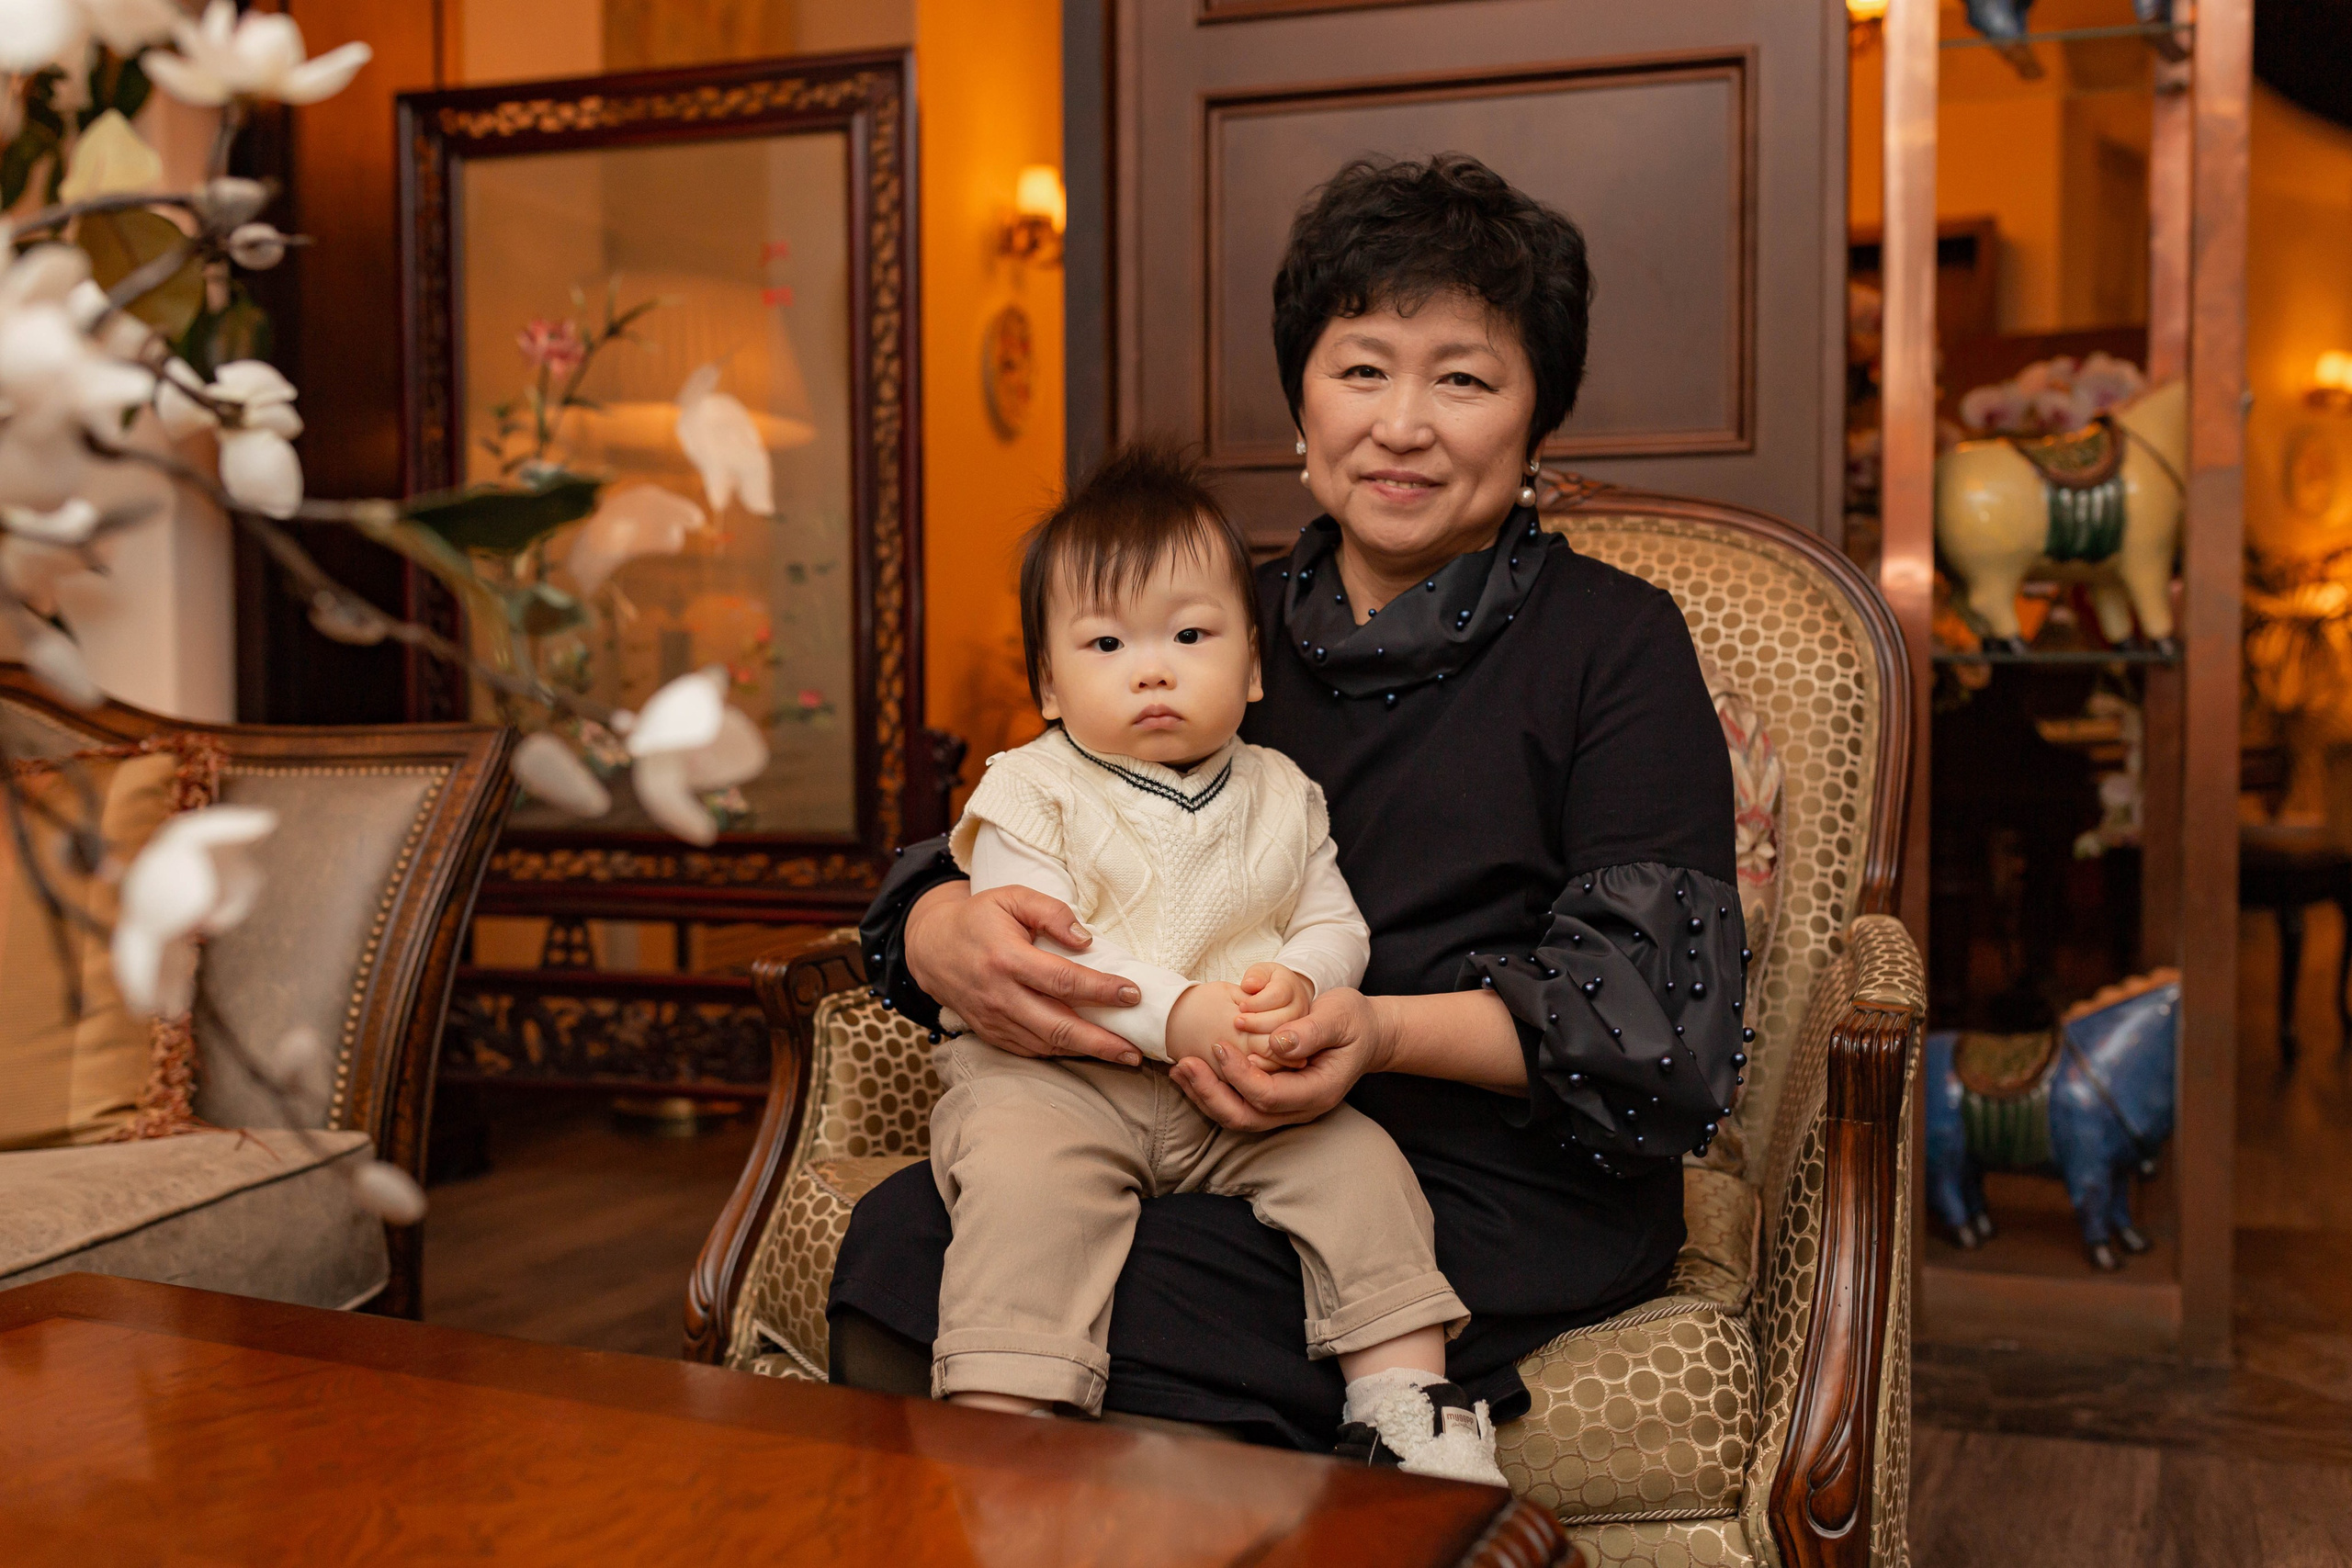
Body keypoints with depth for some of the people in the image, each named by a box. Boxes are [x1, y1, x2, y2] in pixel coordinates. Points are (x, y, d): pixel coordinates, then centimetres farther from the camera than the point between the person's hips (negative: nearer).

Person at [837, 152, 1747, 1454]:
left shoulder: (1615, 643, 3)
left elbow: (1660, 1015, -6)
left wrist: (1384, 1031, -24)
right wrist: (954, 940, -17)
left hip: (1503, 1179, -4)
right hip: (1199, 1135, 4)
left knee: (1143, 1315, -30)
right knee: (896, 1246, -21)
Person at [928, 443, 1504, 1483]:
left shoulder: (1280, 797, 11)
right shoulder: (1032, 794, -4)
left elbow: (1336, 927, 10)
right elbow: (1030, 951, -14)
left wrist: (1299, 986, -16)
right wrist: (1173, 1013, -26)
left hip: (1245, 1097, 4)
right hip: (1053, 1079, -3)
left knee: (1358, 1160, -14)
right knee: (1023, 1173, -31)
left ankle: (1407, 1397, -3)